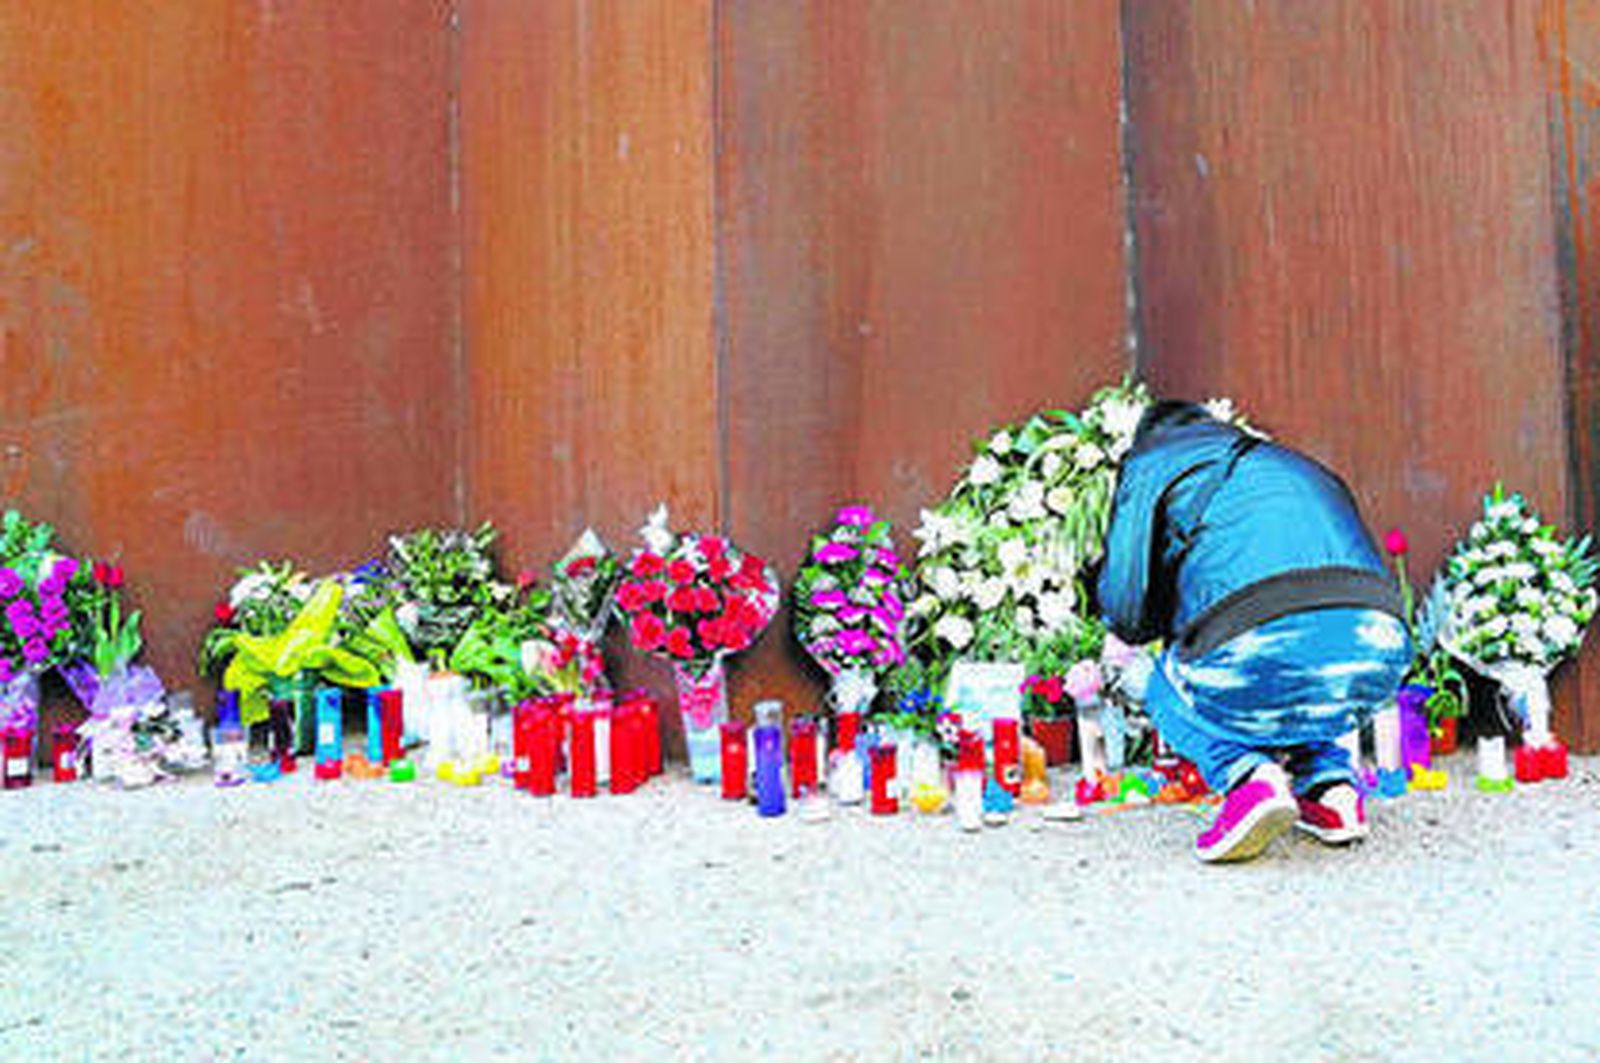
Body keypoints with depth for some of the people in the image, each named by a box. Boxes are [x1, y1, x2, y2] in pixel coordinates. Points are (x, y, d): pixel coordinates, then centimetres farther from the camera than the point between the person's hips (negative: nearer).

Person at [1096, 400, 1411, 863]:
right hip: (1379, 657, 6)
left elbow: (1127, 613, 15)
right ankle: (1332, 785, 16)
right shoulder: (1295, 465, 37)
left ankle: (1247, 776, 1)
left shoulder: (1150, 463, 21)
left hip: (1267, 653, -5)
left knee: (1168, 692, 28)